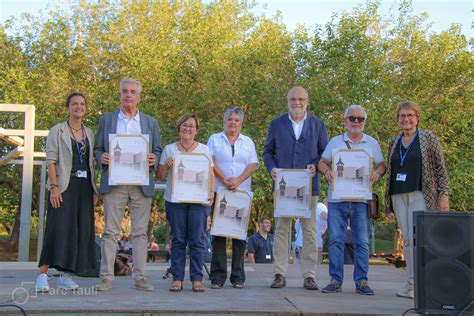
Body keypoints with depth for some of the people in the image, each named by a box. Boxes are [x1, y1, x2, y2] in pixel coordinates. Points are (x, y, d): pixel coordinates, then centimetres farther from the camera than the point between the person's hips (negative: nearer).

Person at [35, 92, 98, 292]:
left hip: (84, 187, 5)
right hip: (64, 186, -5)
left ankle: (66, 276, 8)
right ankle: (43, 275, -11)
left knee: (81, 230, 2)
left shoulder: (89, 133, 16)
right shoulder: (57, 131, 2)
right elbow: (51, 160, -6)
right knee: (59, 227, -14)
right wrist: (54, 187, -16)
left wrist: (94, 189, 9)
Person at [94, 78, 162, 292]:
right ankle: (106, 278, 1)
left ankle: (140, 277, 6)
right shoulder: (106, 120, 12)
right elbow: (97, 149, 12)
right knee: (110, 231, -2)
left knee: (140, 232, 2)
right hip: (114, 183, -1)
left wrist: (153, 160, -9)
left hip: (142, 184, 1)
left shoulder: (150, 122, 14)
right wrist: (102, 158, -9)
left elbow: (158, 151, 13)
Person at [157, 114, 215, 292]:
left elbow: (211, 175, 8)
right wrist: (166, 165, -8)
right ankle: (177, 278, 6)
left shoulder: (204, 150, 10)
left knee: (197, 240, -2)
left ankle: (197, 279, 3)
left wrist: (211, 194, -7)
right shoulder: (169, 149, 11)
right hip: (174, 200, 1)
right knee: (178, 240, 2)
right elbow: (160, 176, 12)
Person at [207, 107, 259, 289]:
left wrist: (238, 181, -12)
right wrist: (224, 180, -12)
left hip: (242, 192, 1)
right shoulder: (214, 139, 11)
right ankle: (218, 276, -1)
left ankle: (238, 277, 4)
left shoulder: (248, 142, 15)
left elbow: (253, 165, 4)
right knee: (218, 232, -4)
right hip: (219, 192, -1)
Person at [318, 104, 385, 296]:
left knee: (362, 242, 0)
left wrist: (377, 173, -9)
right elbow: (322, 162, 13)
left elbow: (381, 165, 13)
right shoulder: (335, 142, 11)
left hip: (361, 199, 0)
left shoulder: (372, 143, 11)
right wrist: (326, 171, -9)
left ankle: (361, 281, 6)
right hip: (337, 198, 0)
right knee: (335, 240, 0)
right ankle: (335, 280, 6)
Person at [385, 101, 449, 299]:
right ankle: (413, 285, 10)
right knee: (407, 240, 4)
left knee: (418, 237, -13)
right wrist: (388, 204, 16)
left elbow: (440, 168, 0)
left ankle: (413, 284, -11)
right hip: (399, 196, 5)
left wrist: (444, 195, -9)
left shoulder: (429, 138, 3)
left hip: (420, 195, -5)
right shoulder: (394, 142, 15)